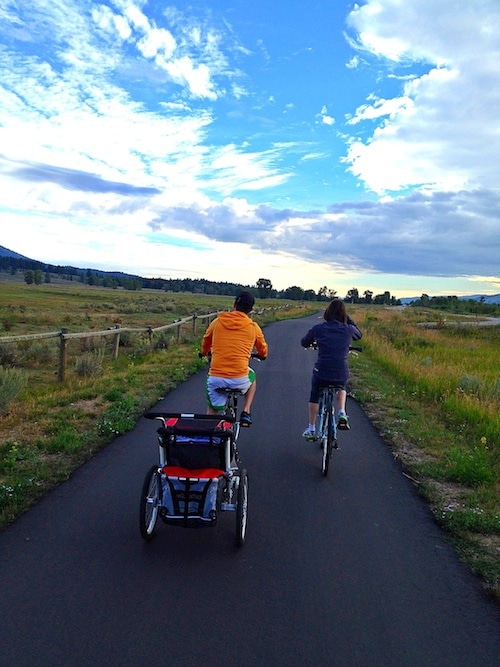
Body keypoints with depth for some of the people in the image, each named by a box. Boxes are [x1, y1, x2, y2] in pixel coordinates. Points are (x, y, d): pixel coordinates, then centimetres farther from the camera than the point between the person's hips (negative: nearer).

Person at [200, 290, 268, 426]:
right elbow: (263, 350, 20)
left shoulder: (217, 322, 4)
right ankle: (246, 413, 23)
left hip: (215, 378, 1)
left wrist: (204, 353, 46)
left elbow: (205, 342, 23)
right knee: (252, 376, 33)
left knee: (212, 410, 23)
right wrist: (262, 355, 44)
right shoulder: (253, 327, 2)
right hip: (240, 380, 0)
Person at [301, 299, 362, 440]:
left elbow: (304, 343, 13)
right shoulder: (348, 329, -2)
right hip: (341, 373, 1)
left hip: (321, 372, -1)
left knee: (314, 397, 27)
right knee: (341, 388, 37)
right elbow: (359, 335, 22)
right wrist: (348, 319, 22)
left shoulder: (318, 328, -3)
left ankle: (311, 429, 33)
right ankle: (342, 414, 15)